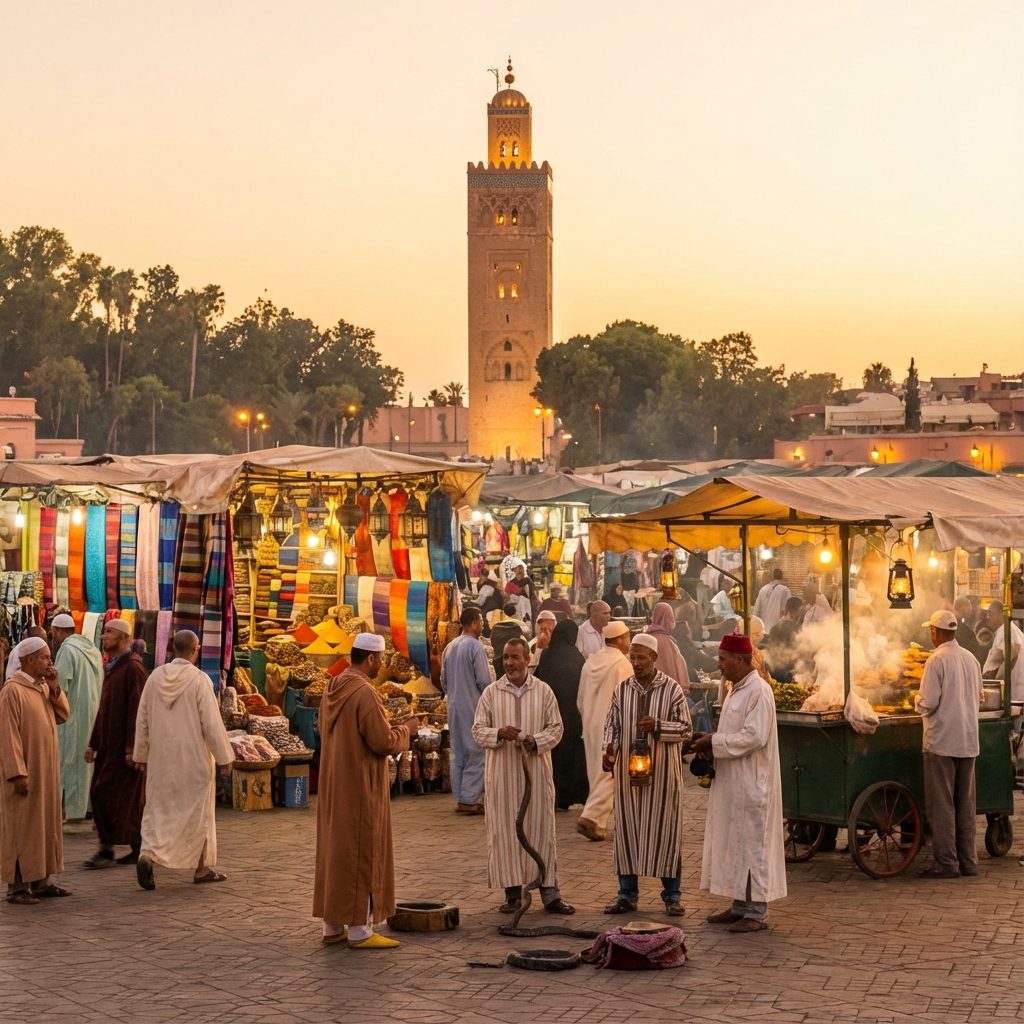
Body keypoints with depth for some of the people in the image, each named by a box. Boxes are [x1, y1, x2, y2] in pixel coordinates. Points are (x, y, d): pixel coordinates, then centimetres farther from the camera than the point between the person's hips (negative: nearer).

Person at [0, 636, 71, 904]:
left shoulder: (44, 687, 10)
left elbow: (62, 716, 11)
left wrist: (55, 689, -3)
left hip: (46, 771, 8)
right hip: (26, 772, -8)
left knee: (45, 824, 12)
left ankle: (40, 881, 19)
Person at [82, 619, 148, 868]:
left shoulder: (132, 667, -13)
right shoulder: (111, 667, 16)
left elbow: (136, 709, -18)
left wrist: (131, 747, -22)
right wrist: (93, 742, 21)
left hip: (124, 745, -9)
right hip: (108, 743, 9)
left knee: (107, 794, -9)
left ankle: (107, 850, -5)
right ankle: (138, 848, 13)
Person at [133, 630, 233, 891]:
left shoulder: (155, 677, 0)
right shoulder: (200, 680, -13)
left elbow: (142, 720, 7)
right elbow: (211, 723, -13)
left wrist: (141, 755, 17)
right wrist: (224, 757, -4)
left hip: (161, 757, 3)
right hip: (194, 757, -3)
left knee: (158, 809, 8)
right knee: (198, 810, 9)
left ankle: (147, 855, -15)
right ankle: (203, 868, 17)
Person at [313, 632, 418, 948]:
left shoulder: (332, 690, 7)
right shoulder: (364, 693, -19)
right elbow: (383, 742, -20)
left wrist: (387, 726, 18)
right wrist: (406, 729, -1)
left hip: (334, 786, 9)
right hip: (361, 788, -9)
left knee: (335, 850, 12)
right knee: (362, 854, -2)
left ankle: (333, 925, 18)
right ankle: (360, 930, 2)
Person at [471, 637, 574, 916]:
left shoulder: (543, 691, 3)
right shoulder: (491, 693, 3)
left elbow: (556, 727, 3)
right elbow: (478, 730, 2)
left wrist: (536, 741, -16)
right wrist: (499, 733, -18)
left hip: (536, 770, 0)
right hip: (502, 771, 0)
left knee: (542, 830, 2)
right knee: (505, 831, 1)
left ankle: (550, 893, 6)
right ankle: (513, 892, 11)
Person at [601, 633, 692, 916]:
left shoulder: (672, 689, -3)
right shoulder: (622, 689, 6)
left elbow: (686, 729, -3)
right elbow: (612, 725, 8)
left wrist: (658, 726, -19)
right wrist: (609, 750, -10)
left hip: (662, 771, -3)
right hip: (628, 770, 3)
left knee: (665, 829, 1)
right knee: (627, 829, 6)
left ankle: (671, 895, 10)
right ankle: (628, 893, 16)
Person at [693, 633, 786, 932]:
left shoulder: (759, 691, -16)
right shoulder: (736, 690, 14)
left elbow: (754, 737, -23)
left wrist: (713, 742, -18)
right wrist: (710, 743, 3)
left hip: (751, 784, -10)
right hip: (733, 782, 10)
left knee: (751, 843, -4)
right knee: (734, 842, 13)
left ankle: (756, 913, 2)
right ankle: (741, 906, 20)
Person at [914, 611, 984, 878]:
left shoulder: (937, 660, -14)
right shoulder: (971, 659, 7)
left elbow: (927, 704, -16)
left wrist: (918, 700, 4)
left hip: (942, 741, -6)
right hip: (968, 741, 7)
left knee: (941, 805, 0)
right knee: (965, 805, 12)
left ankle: (946, 864, 0)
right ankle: (968, 861, 16)